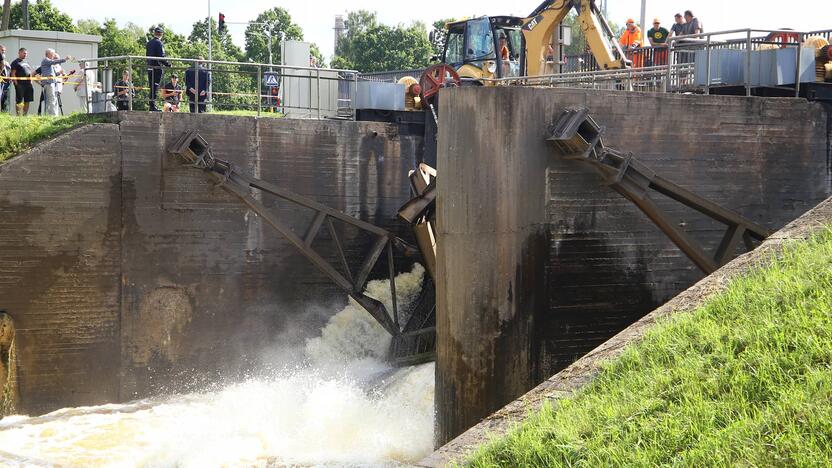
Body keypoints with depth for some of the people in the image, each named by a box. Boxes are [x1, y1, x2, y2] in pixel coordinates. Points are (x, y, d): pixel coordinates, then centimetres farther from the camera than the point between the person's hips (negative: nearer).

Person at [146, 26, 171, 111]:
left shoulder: (149, 43, 13)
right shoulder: (159, 43, -12)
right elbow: (162, 57, -17)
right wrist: (168, 64, -6)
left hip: (149, 68, 8)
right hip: (157, 68, -8)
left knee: (152, 87, 12)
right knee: (155, 87, -6)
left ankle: (152, 105, 15)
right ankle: (153, 105, -7)